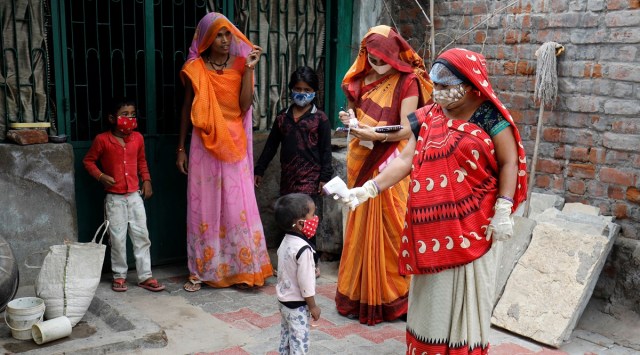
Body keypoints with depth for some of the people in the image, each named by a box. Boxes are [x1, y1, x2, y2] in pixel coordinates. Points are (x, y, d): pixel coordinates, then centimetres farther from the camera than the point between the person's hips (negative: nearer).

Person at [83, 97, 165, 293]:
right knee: (118, 238, 2)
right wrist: (101, 176, -11)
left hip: (135, 195, 3)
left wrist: (146, 180, 8)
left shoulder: (138, 138, 3)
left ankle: (145, 276, 10)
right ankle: (119, 275, 17)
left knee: (142, 236, 3)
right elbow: (88, 160, 3)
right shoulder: (102, 140, -8)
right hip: (114, 198, -3)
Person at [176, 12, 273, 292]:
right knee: (203, 207, 4)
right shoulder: (195, 69, 0)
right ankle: (200, 271, 14)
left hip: (234, 144, 1)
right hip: (204, 144, -1)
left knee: (238, 206, 1)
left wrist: (249, 69, -12)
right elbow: (186, 109, 6)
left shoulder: (239, 65, 2)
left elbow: (245, 106, -8)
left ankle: (241, 268, 12)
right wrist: (181, 149, 5)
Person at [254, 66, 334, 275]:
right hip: (288, 177, 5)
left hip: (310, 178, -5)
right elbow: (271, 146, 16)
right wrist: (259, 170, 15)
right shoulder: (283, 117, 12)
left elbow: (326, 150, -2)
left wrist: (325, 177, -7)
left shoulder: (320, 118, 0)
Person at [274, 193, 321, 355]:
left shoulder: (286, 242, 0)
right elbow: (305, 282, -23)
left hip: (284, 300, 9)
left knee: (286, 336, 20)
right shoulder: (303, 249, -27)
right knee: (299, 341, 2)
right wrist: (313, 306, -13)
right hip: (297, 304, -9)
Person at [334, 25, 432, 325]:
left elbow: (406, 129, -14)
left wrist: (375, 135, -26)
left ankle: (390, 298, 13)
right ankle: (358, 294, 21)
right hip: (362, 162, 6)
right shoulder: (363, 79, 11)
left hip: (390, 164, -5)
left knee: (388, 229, -1)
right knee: (360, 228, 9)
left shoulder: (408, 81, -7)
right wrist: (349, 120, -1)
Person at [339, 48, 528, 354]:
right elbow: (406, 160, 3)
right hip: (433, 226, 5)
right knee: (432, 293, 13)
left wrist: (503, 210, -13)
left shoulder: (488, 115, -6)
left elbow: (509, 162, -6)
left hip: (471, 226, -5)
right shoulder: (428, 117, 8)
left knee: (465, 294, 5)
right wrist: (369, 189, -7)